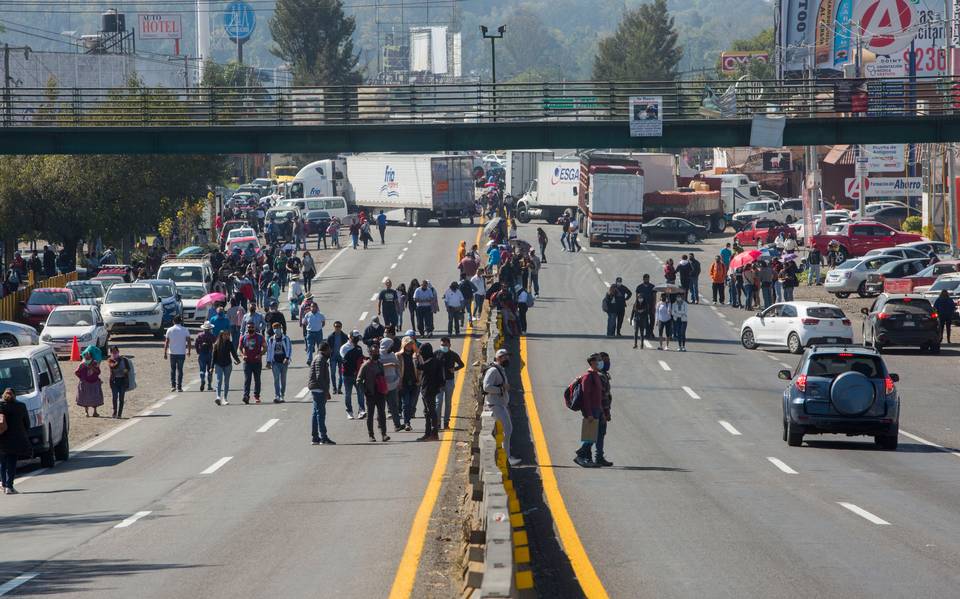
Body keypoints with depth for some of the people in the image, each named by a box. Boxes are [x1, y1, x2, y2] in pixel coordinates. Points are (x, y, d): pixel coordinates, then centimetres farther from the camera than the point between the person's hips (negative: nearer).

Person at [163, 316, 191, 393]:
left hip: (172, 353, 1)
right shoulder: (185, 330, -3)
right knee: (180, 370, 3)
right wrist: (188, 351, 9)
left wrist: (165, 353, 2)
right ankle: (179, 387, 0)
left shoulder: (170, 330, -1)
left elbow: (166, 342, -2)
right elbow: (188, 341, -3)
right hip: (181, 353, -1)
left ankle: (173, 386, 11)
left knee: (172, 369, 15)